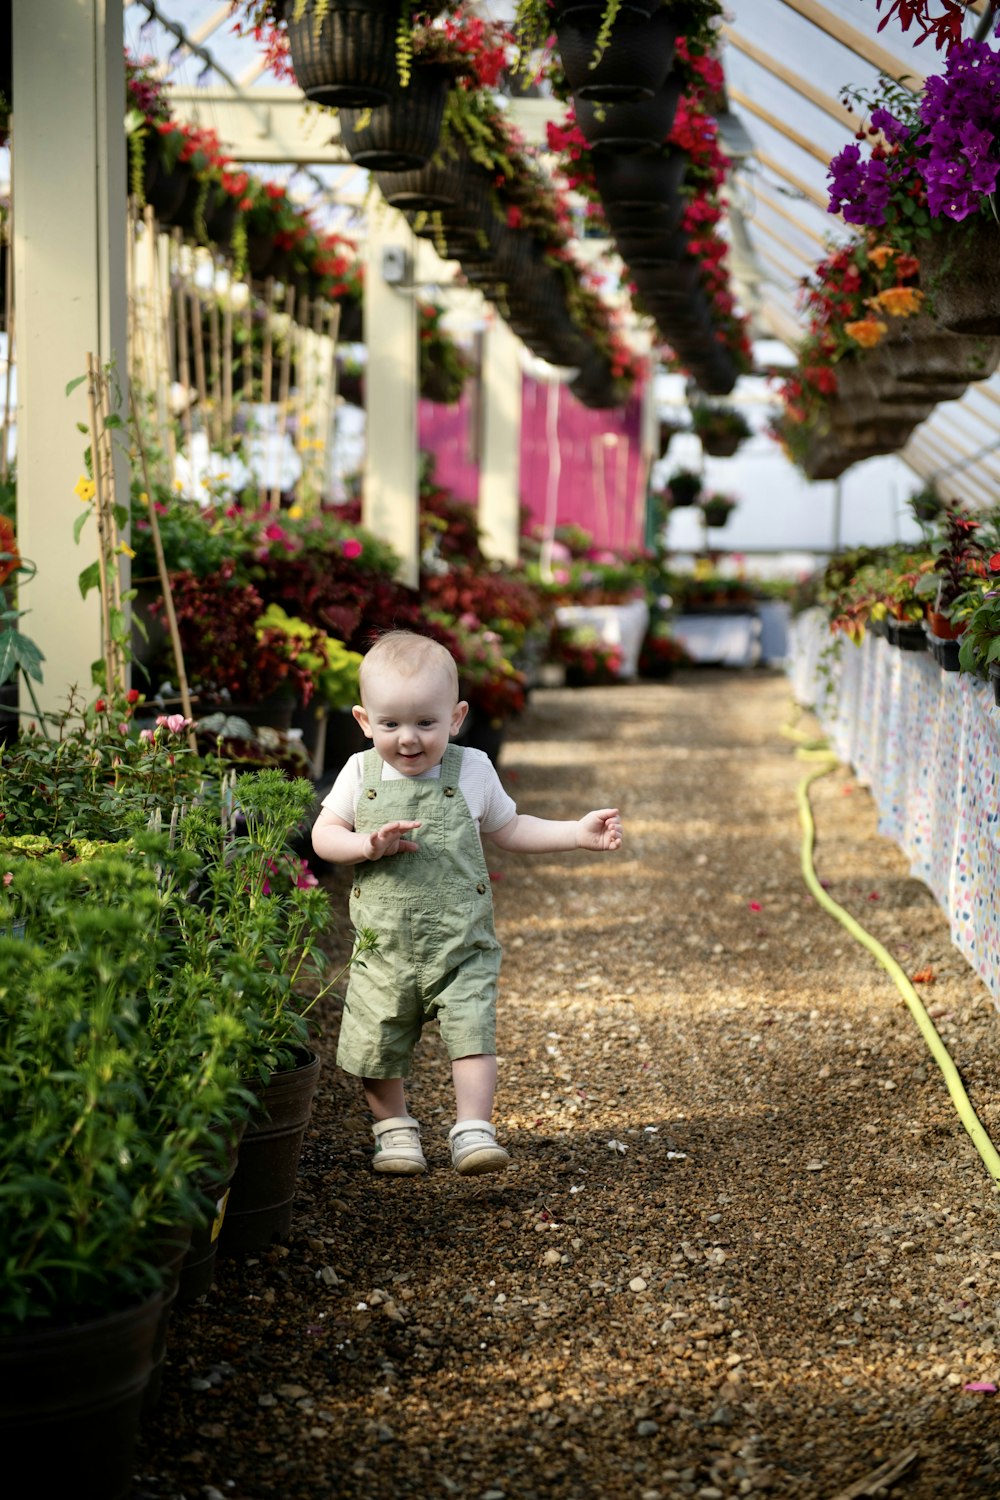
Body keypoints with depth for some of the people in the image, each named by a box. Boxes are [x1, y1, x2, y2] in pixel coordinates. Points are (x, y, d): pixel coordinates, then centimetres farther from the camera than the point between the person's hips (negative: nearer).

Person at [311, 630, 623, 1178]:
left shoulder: (471, 770, -1)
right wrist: (368, 845, -19)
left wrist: (578, 832, 5)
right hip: (384, 946, 1)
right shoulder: (361, 773, -1)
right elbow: (324, 835, 1)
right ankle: (393, 1128, 29)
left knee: (472, 1029, -14)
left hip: (461, 942, -1)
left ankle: (474, 1130, -3)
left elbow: (507, 830, 12)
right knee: (377, 1042, 6)